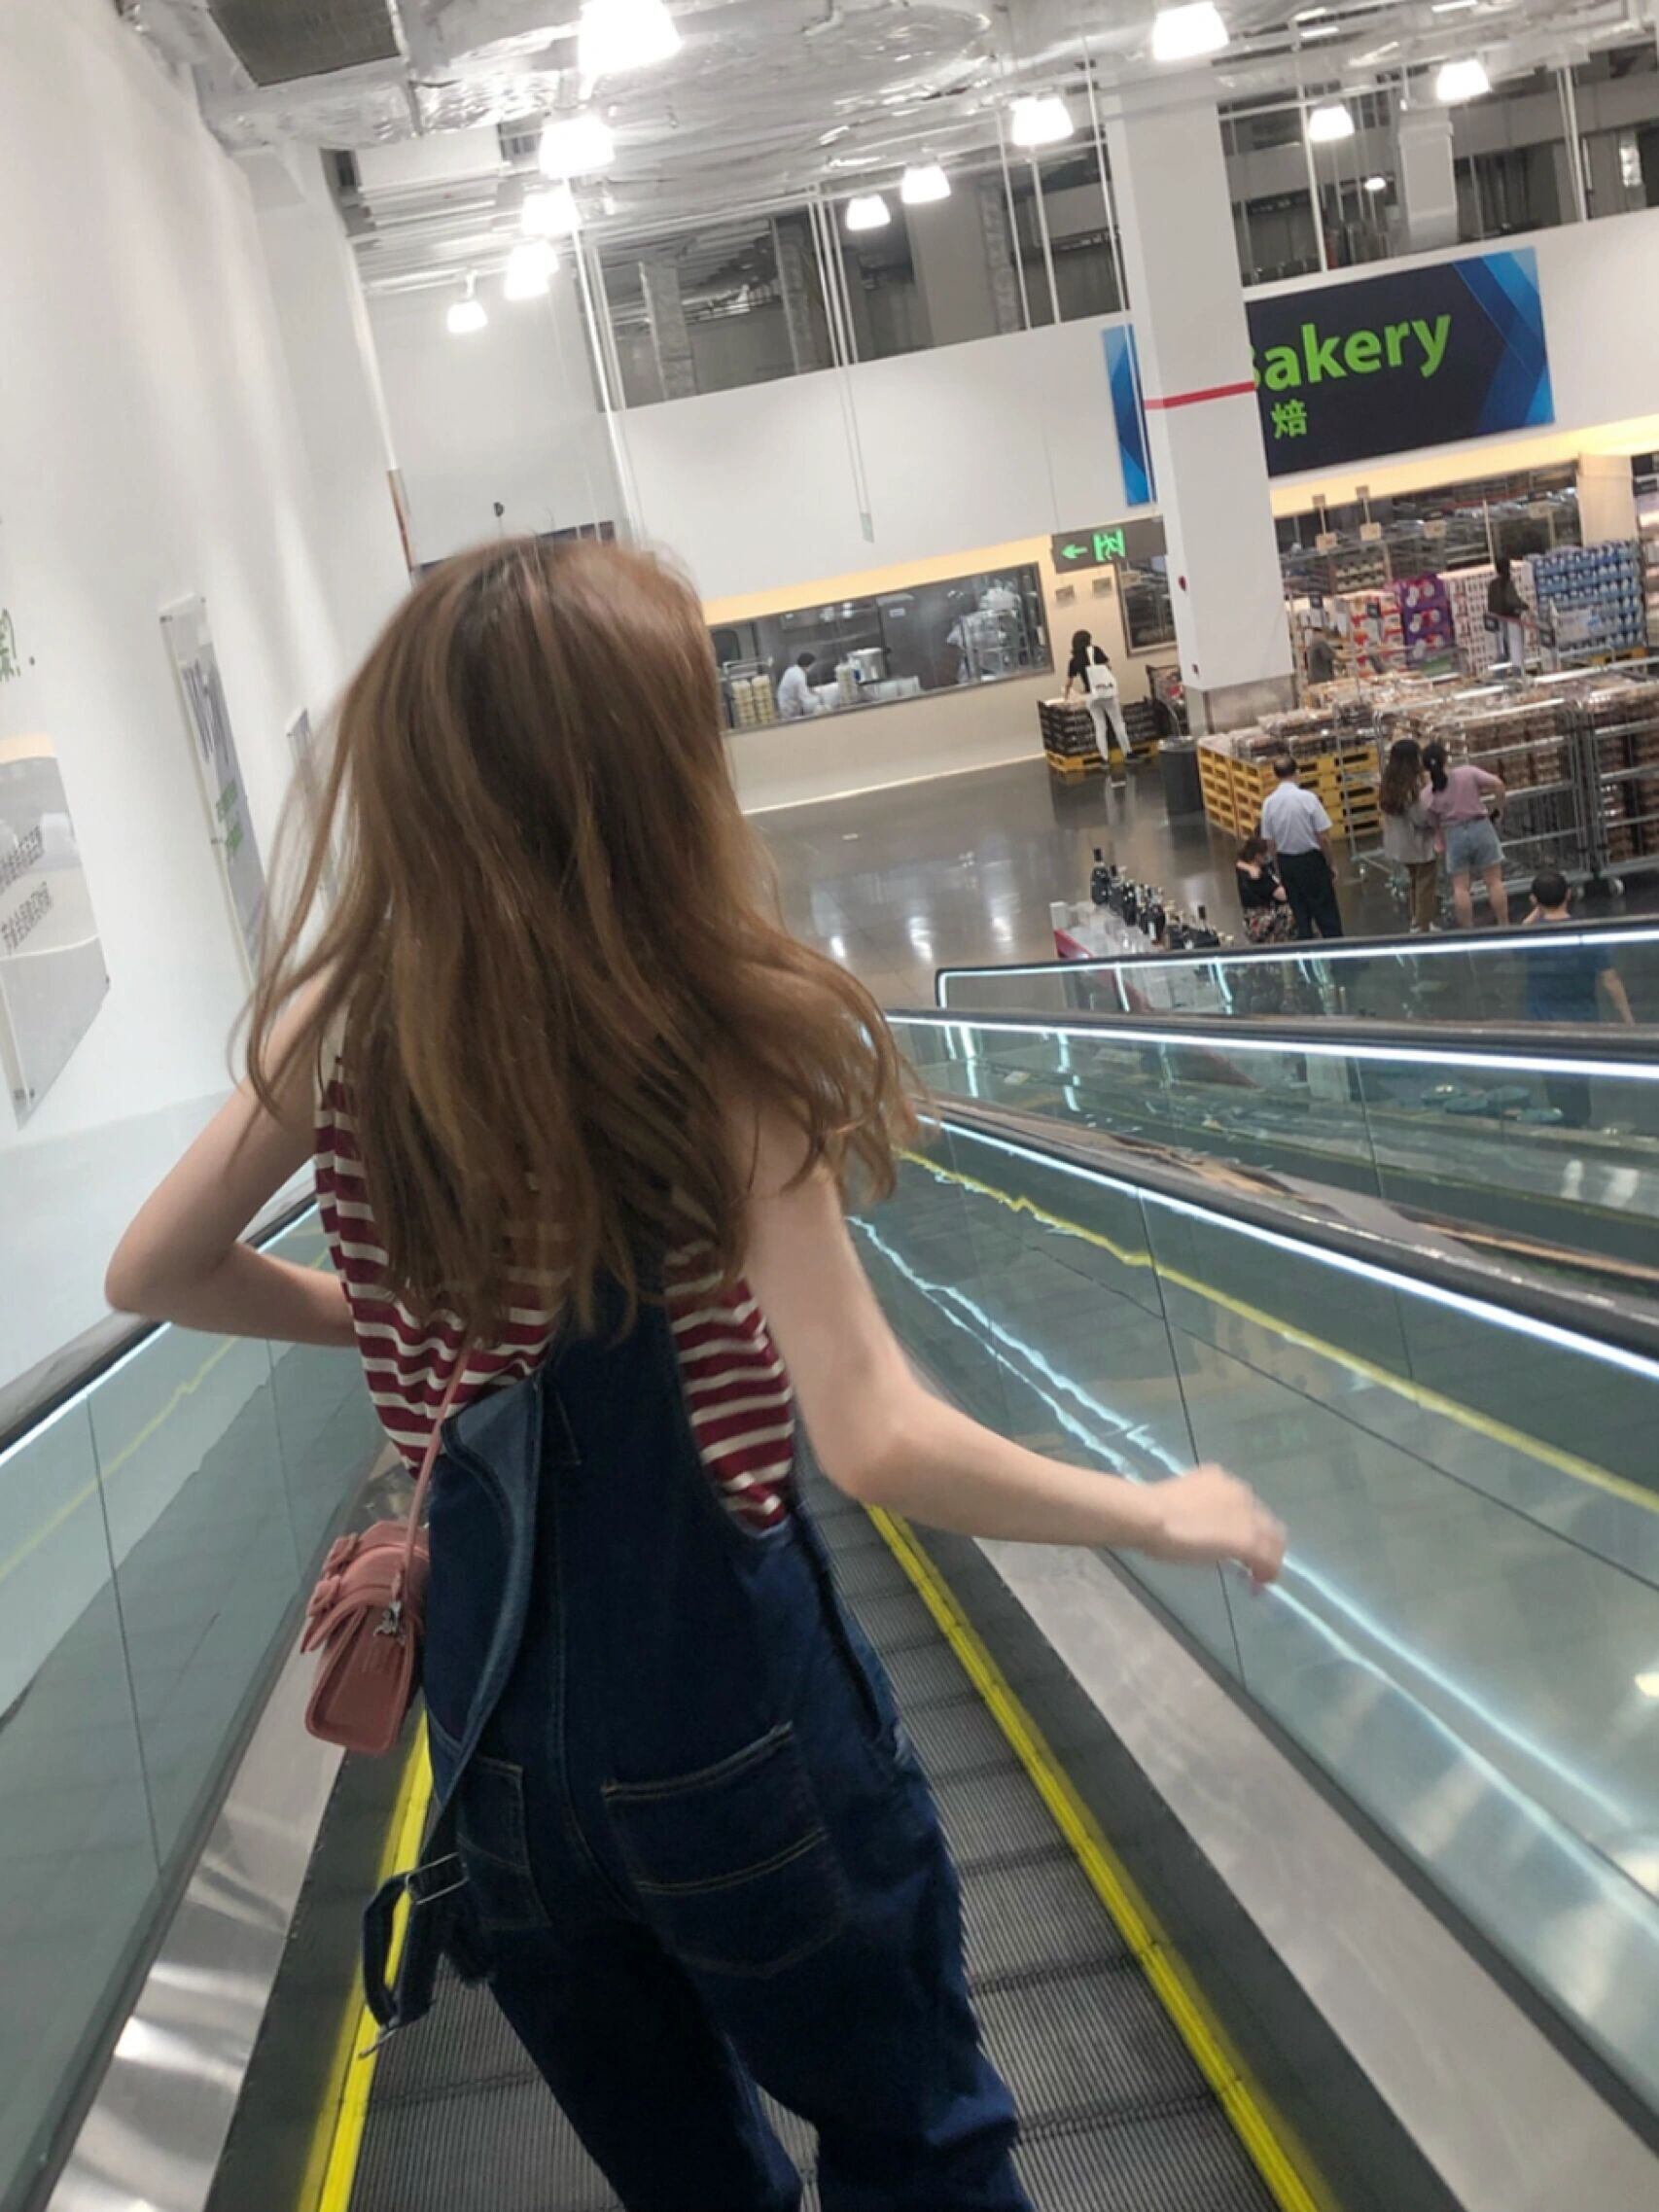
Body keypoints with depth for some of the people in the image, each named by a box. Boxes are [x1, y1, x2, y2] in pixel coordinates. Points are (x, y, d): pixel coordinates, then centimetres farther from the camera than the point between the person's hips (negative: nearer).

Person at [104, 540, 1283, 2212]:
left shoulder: (344, 1025, -8)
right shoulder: (716, 1051, -20)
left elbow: (152, 1272, 4)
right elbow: (878, 1445, -24)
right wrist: (1167, 1513, -9)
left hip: (496, 1724, 4)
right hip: (725, 1710, -4)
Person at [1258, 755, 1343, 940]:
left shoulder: (1268, 803, -6)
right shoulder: (1307, 798, -17)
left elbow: (1270, 842, 1)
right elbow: (1323, 838, -14)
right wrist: (1330, 865, 1)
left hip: (1286, 862, 4)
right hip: (1311, 860, -4)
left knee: (1301, 914, 16)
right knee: (1326, 913, 8)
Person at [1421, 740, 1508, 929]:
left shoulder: (1429, 794, -4)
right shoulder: (1468, 772, -10)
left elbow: (1435, 823, 4)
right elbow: (1497, 784, -18)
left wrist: (1443, 842, 19)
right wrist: (1500, 808, -2)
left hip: (1454, 834, 1)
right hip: (1480, 827, -1)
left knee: (1460, 887, 8)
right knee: (1494, 881, 7)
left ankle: (1468, 931, 10)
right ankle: (1504, 926, 10)